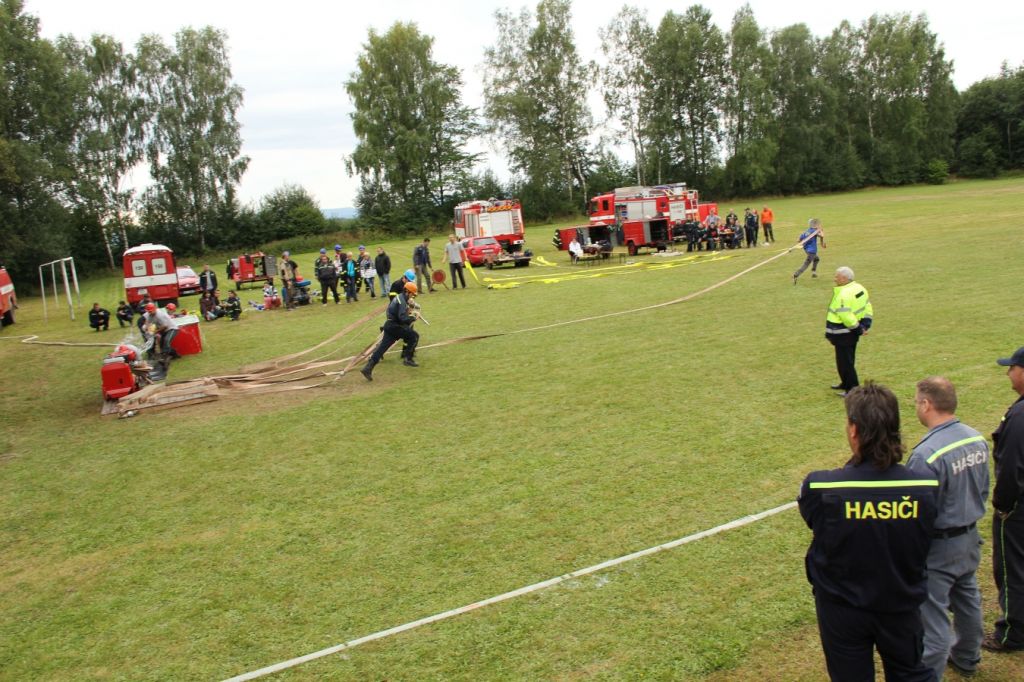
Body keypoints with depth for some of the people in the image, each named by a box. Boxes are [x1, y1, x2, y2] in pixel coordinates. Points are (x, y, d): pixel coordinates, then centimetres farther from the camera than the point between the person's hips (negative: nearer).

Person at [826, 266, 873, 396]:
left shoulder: (843, 295, -24)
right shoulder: (859, 288, 6)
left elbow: (846, 316, -26)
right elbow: (868, 308, 10)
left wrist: (857, 328, -14)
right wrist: (865, 325, 5)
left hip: (843, 335, -10)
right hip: (853, 332, 10)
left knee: (845, 362, 0)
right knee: (848, 359, 23)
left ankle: (853, 389, 5)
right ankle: (846, 383, 38)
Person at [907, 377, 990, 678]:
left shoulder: (926, 454, -30)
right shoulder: (977, 439, -4)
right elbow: (983, 490, 9)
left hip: (938, 547, -9)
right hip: (970, 538, 9)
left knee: (933, 616, 3)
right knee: (968, 601, 26)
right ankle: (966, 659, 46)